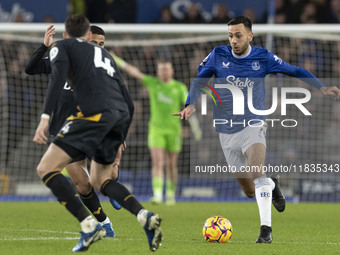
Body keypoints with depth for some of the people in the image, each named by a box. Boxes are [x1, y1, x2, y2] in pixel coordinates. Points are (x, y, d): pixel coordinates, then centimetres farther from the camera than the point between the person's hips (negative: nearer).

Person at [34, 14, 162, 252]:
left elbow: (58, 78, -5)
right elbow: (129, 104, 30)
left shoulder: (62, 47, 18)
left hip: (94, 114, -7)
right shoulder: (104, 54, 34)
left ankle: (89, 225, -18)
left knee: (46, 169, -3)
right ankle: (144, 216, -1)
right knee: (99, 180, 22)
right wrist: (119, 141, 38)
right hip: (120, 116, 7)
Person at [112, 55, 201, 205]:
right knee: (157, 163, -14)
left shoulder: (180, 87, 1)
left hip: (173, 130, 0)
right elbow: (133, 72, -4)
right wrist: (115, 59, -11)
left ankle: (171, 194, 24)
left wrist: (195, 127, -5)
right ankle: (157, 195, -22)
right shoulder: (152, 83, 1)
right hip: (156, 129, 0)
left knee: (171, 165, 8)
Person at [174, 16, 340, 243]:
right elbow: (199, 80, 8)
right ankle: (272, 185, 43)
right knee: (250, 191, 7)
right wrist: (190, 105, -8)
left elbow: (294, 71, 4)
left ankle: (266, 229, -29)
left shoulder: (263, 58, -4)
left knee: (257, 172, -30)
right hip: (227, 131, 3)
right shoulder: (218, 56, -1)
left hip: (252, 125, -2)